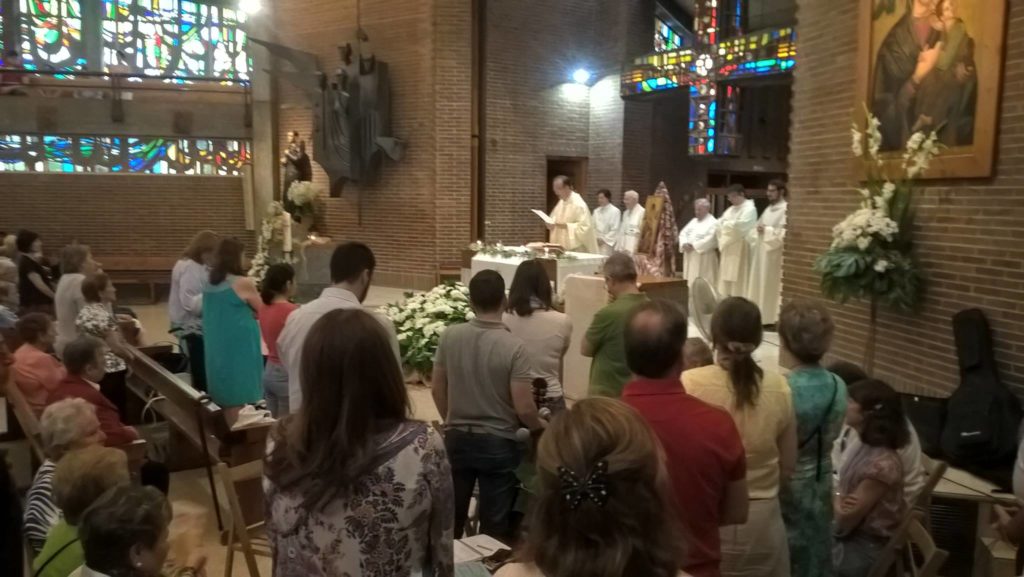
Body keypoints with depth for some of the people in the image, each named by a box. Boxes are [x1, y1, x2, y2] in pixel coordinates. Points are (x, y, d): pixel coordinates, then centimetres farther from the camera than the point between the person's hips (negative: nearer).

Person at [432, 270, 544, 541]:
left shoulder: (449, 336, -8)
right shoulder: (514, 347, -18)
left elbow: (437, 390, 3)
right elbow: (523, 408, -18)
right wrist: (540, 426, 4)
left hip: (457, 439, 4)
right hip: (498, 443, -3)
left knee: (451, 516, 20)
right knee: (494, 526, 12)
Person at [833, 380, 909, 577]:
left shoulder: (881, 464, -27)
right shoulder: (867, 448, 1)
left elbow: (845, 520, -21)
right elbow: (846, 488, 6)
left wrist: (837, 501, -3)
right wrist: (840, 500, -15)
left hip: (865, 549, -8)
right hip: (851, 539, 8)